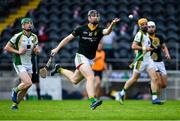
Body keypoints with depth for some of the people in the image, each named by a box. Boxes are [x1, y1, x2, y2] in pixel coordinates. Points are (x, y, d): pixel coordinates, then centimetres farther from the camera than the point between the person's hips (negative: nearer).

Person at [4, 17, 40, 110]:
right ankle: (15, 90, 7)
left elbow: (36, 52, 15)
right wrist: (18, 52, -19)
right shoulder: (18, 36, -12)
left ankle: (15, 104, 24)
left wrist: (37, 50, -9)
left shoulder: (34, 37, 7)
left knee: (25, 87, 6)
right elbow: (6, 47, -7)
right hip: (19, 64, -6)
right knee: (28, 83, -22)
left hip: (29, 64, 6)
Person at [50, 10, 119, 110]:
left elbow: (107, 31, -28)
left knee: (74, 80, 22)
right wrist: (57, 49, 4)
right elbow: (68, 38, 5)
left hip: (90, 60, 5)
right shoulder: (82, 29, -6)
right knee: (90, 76, -27)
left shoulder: (99, 30, -4)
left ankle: (59, 69, 49)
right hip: (81, 57, -5)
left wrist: (112, 25, -49)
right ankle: (93, 101, -35)